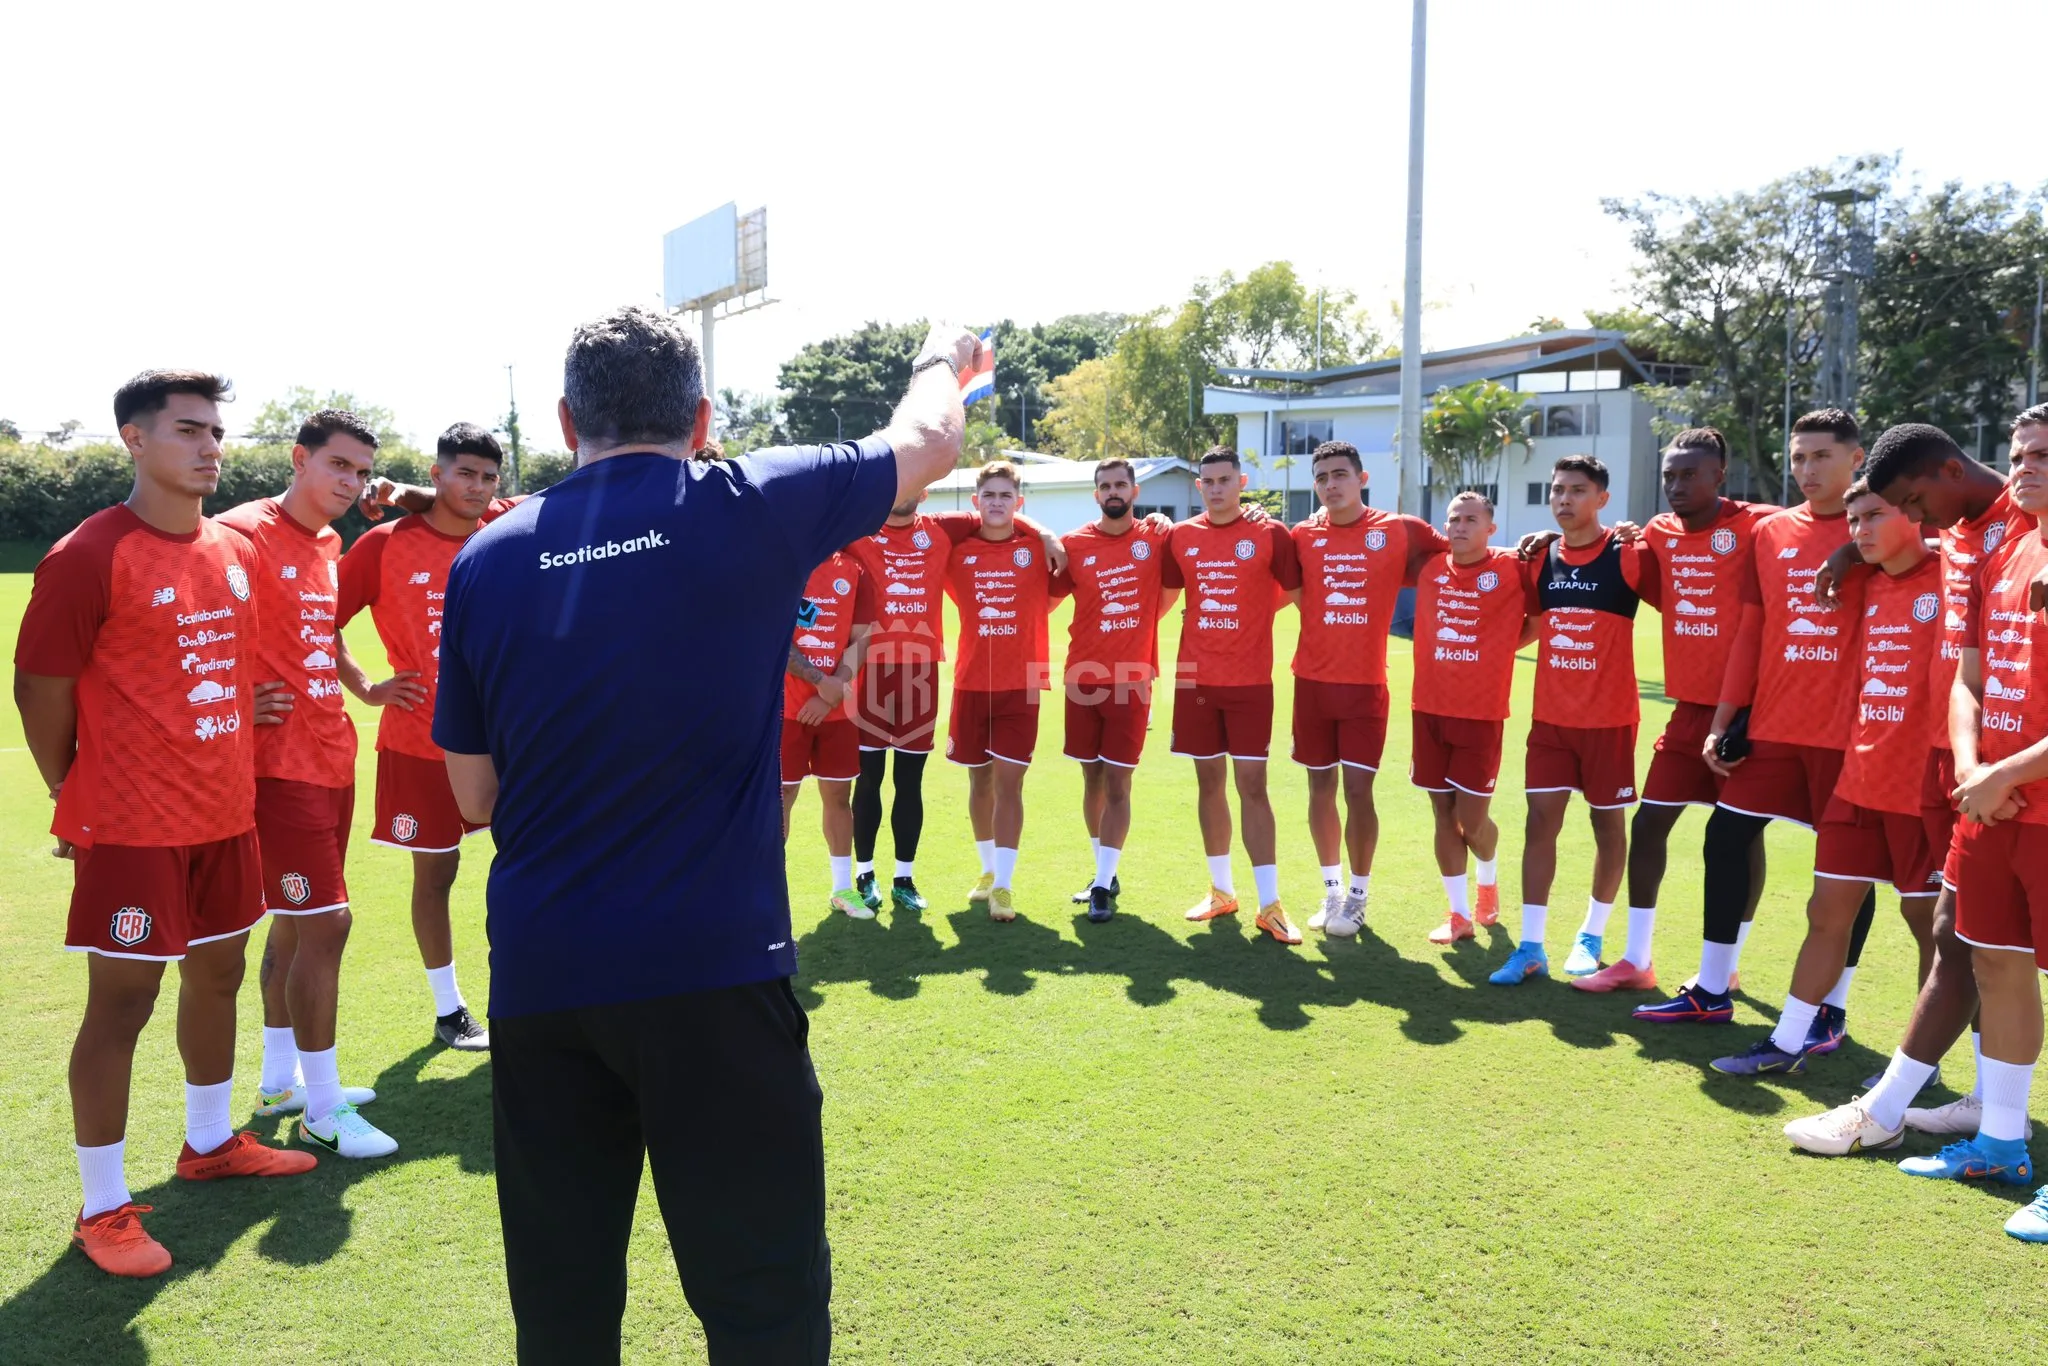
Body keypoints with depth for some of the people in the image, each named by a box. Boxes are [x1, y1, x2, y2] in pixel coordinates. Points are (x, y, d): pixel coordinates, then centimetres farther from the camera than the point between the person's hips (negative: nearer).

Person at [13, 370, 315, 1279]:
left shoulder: (237, 552, 8)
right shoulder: (89, 557, -13)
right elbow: (40, 691, -9)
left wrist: (236, 774, 16)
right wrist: (79, 801, -1)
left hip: (226, 815, 7)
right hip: (133, 828, -7)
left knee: (218, 974, 19)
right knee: (121, 1004, 1)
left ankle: (210, 1143, 38)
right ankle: (102, 1209, 14)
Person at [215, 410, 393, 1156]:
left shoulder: (329, 544, 13)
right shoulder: (246, 532, -13)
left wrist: (368, 687, 13)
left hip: (331, 756, 9)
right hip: (283, 764, -9)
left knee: (295, 923, 17)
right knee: (324, 923, -8)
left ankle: (280, 1081, 30)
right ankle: (323, 1107, 5)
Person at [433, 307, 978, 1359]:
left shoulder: (487, 560, 3)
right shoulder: (748, 510, -5)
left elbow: (475, 797, 10)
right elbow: (927, 441, 13)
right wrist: (943, 357, 33)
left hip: (536, 980, 4)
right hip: (712, 968, -4)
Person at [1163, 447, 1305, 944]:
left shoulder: (1270, 535, -4)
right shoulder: (1180, 536, 5)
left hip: (1250, 682, -3)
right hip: (1195, 680, 3)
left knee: (1252, 785, -4)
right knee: (1210, 782, 11)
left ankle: (1270, 904, 2)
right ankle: (1221, 890, 24)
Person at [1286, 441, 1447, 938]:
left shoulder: (1400, 532, -3)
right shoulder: (1302, 537, 3)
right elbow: (1296, 594, 15)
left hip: (1365, 685, -2)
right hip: (1313, 682, 3)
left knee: (1357, 788, -5)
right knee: (1321, 787, 9)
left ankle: (1358, 896, 12)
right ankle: (1331, 891, 24)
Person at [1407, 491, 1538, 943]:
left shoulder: (1511, 568, -6)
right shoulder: (1430, 567, 3)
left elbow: (1539, 622, 4)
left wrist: (1500, 647, -3)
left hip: (1481, 714, -3)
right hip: (1428, 709, 3)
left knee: (1472, 819, 0)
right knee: (1443, 815, 7)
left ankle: (1489, 882, 32)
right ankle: (1459, 913, 19)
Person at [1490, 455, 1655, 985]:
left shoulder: (1627, 557, -9)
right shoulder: (1539, 560, 4)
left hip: (1609, 717, -3)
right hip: (1550, 716, 4)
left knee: (1609, 823, 8)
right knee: (1540, 821, -1)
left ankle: (1591, 936, 25)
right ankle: (1530, 947, 2)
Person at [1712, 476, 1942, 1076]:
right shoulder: (1869, 588, 10)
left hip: (1925, 783, -6)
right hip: (1858, 778, 6)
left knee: (1931, 921, 7)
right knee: (1827, 911, 10)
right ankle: (1787, 1045, 18)